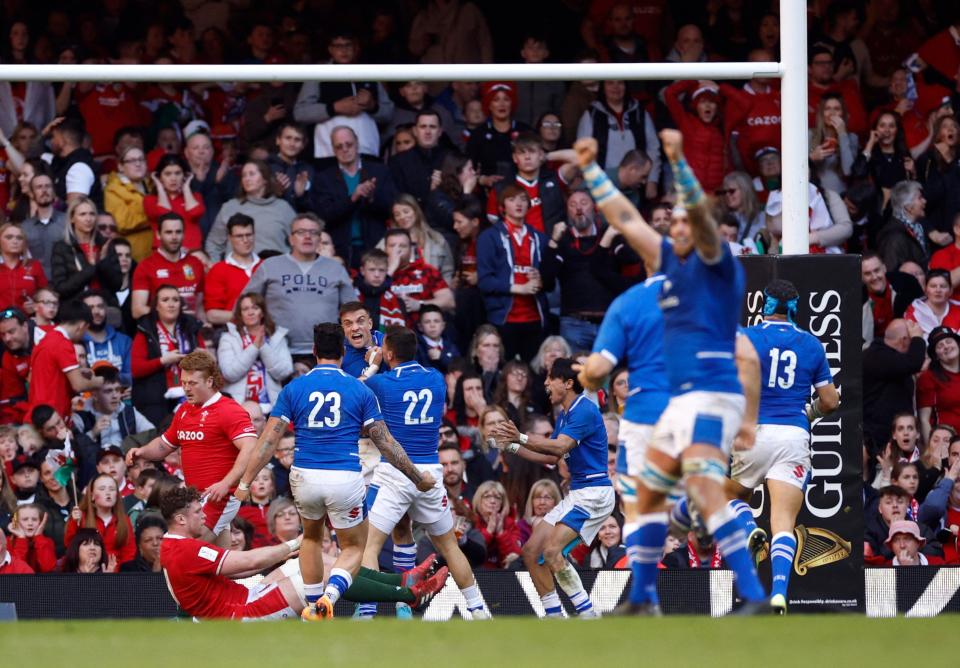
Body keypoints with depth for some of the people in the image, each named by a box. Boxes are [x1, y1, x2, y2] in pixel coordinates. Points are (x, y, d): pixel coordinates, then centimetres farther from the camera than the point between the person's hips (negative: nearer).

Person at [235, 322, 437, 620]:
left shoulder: (294, 389, 3)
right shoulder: (360, 390, 2)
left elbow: (269, 440, -1)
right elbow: (385, 443, 2)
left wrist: (245, 482, 3)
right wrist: (419, 478, 11)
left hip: (305, 477, 2)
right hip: (345, 480, -2)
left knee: (311, 536, 30)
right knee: (354, 548, 14)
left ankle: (313, 607, 26)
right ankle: (330, 595, -15)